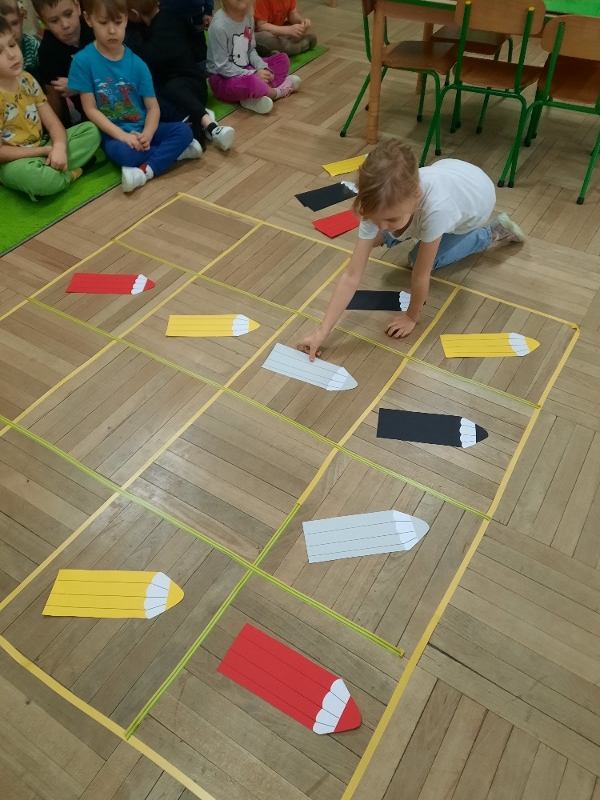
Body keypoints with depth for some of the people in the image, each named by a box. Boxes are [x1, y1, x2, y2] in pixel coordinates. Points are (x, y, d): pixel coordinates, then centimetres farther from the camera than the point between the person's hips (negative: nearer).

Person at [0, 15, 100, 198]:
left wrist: (59, 147, -24)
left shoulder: (27, 80, 2)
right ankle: (71, 174, -11)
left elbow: (52, 122, 0)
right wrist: (46, 151, -18)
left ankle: (49, 171, -16)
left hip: (43, 148, 7)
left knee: (91, 130, -3)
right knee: (26, 174, -43)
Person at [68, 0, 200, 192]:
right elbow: (90, 109, -8)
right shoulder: (83, 61, -7)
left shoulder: (136, 64, 0)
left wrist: (147, 135, -21)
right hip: (113, 133, -3)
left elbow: (153, 107, -1)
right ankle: (173, 150, -13)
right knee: (123, 152, -37)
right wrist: (122, 135, -20)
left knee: (184, 131, -17)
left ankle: (146, 170, -27)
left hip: (142, 129, 4)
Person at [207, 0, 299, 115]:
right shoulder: (219, 25, -22)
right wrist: (253, 74, -22)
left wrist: (262, 68, -10)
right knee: (252, 82, -39)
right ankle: (277, 92, -5)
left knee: (283, 59, 5)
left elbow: (251, 50, 9)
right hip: (222, 78, -9)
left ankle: (255, 97, -18)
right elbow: (222, 67, -21)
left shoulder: (248, 16, 0)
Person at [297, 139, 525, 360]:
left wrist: (411, 317, -19)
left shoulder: (436, 205, -49)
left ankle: (491, 234, 12)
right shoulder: (380, 205, -33)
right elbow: (351, 276, -33)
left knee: (420, 260, -2)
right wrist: (322, 332, -37)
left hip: (476, 197, -4)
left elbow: (421, 274, -34)